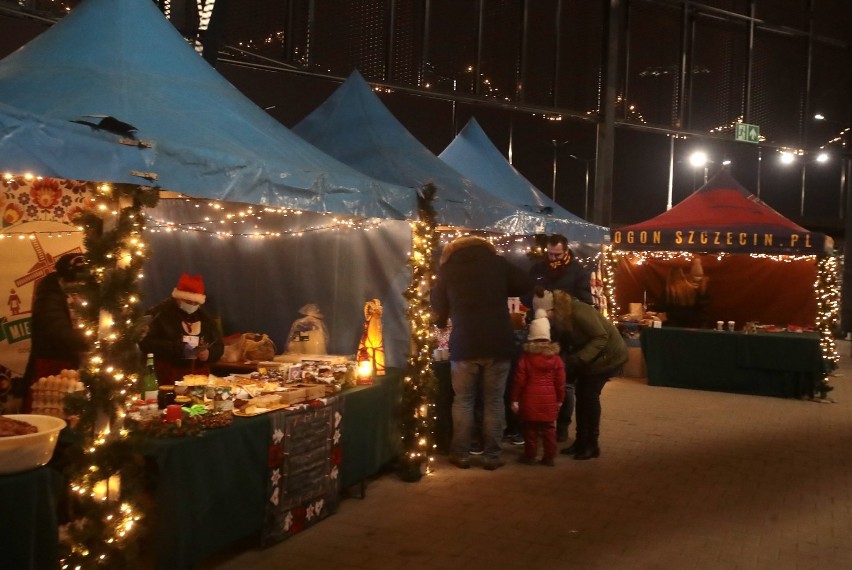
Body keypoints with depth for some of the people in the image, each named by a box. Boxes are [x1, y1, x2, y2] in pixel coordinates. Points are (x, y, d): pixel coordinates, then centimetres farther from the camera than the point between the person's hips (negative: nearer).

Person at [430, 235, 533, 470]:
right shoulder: (496, 261, 5)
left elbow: (438, 309, 14)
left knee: (463, 401, 12)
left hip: (464, 344, 0)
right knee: (494, 401, 9)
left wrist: (442, 321, 35)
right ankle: (491, 455, 12)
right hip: (499, 344, 0)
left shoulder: (447, 268, 7)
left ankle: (461, 455, 14)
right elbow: (526, 284, 9)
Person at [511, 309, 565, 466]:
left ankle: (530, 456, 12)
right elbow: (560, 381, 1)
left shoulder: (526, 356, -5)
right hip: (549, 398, 2)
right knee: (549, 429, 9)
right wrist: (560, 399, 13)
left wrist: (515, 399, 1)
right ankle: (549, 457, 11)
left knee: (530, 429, 7)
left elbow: (519, 380, -6)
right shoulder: (555, 357, 0)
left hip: (530, 398, -2)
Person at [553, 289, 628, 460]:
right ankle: (581, 441, 15)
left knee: (589, 394, -11)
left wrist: (579, 358, -36)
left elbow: (601, 337, -30)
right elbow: (565, 343, 0)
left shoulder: (579, 312, -32)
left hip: (608, 355, -8)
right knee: (581, 393, 6)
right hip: (589, 357, 8)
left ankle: (592, 444, -1)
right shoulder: (561, 318, -8)